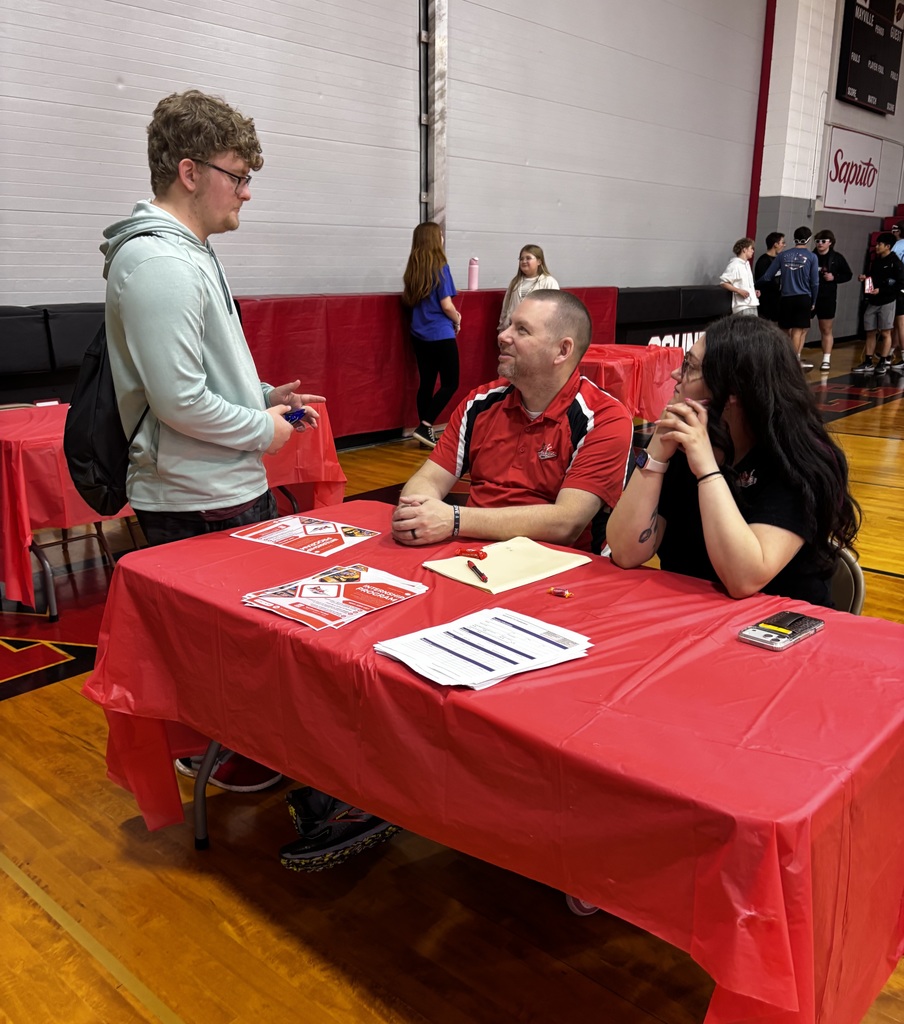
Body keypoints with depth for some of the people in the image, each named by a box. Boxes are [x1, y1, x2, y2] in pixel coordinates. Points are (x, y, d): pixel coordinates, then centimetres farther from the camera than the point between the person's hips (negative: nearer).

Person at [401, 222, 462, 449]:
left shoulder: (413, 268, 6)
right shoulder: (440, 267, -13)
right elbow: (446, 305, -15)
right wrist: (457, 321, 6)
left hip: (419, 335, 7)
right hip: (441, 335, -7)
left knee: (426, 382, 11)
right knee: (450, 383, 3)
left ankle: (426, 431, 13)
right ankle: (424, 426, -7)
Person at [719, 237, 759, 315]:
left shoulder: (746, 264, 17)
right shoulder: (735, 265, -11)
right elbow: (723, 282, -17)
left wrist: (754, 291, 10)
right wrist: (739, 291, -20)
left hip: (752, 304, 9)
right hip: (742, 306, -9)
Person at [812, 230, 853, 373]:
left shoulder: (837, 258, 1)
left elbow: (848, 275, 8)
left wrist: (834, 277, -7)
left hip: (827, 298, 1)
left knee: (826, 330, 9)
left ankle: (826, 360, 15)